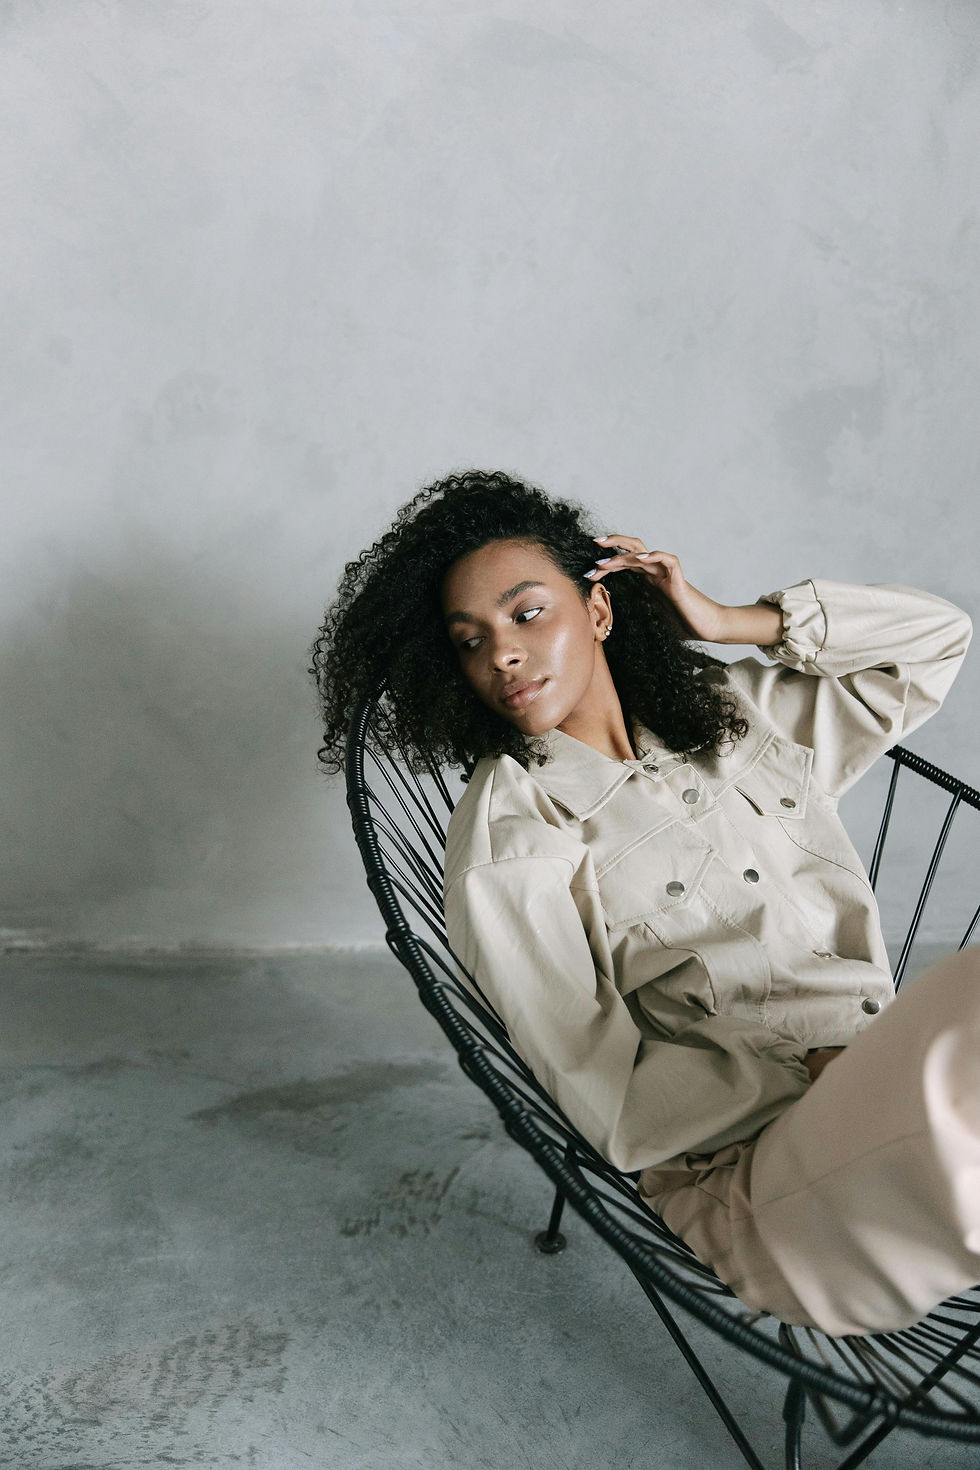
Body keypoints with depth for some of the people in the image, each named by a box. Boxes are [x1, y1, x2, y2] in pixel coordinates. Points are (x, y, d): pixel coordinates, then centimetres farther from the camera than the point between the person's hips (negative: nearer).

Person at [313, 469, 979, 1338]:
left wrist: (731, 623, 14)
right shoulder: (506, 839, -2)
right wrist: (816, 1069, -16)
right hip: (754, 1177, -6)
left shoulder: (733, 716, 15)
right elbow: (614, 1107, -6)